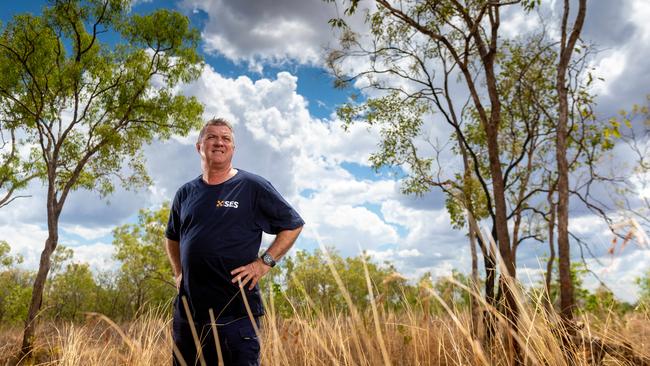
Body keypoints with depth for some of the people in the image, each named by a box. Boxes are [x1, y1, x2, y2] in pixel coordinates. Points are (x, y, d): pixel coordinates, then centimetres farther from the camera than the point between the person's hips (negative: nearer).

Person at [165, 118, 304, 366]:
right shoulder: (185, 193, 11)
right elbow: (172, 238, 28)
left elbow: (293, 225, 0)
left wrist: (265, 262, -8)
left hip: (236, 311, -5)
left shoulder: (252, 187, -3)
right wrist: (178, 273, 15)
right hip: (188, 309, 5)